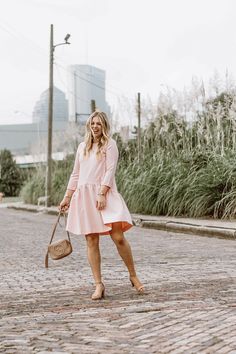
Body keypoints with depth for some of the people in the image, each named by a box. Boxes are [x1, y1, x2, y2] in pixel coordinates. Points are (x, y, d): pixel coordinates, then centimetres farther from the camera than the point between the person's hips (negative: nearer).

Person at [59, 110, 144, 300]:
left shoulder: (109, 144, 3)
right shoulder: (83, 147, 18)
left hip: (104, 194, -4)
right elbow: (76, 174, 22)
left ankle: (133, 276, 5)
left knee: (118, 237, -12)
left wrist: (102, 194, -17)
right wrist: (67, 197, 18)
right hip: (84, 195, 5)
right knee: (91, 241, 0)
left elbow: (110, 171, -7)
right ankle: (99, 285, 4)